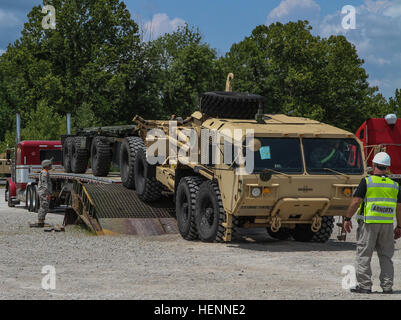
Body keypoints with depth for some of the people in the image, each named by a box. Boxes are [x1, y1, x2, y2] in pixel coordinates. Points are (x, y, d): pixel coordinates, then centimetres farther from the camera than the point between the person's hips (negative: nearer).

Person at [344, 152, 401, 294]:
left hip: (369, 223, -4)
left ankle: (364, 285, 1)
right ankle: (387, 286, 10)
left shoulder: (367, 181, -6)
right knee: (386, 256, 11)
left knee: (364, 255, 2)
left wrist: (347, 219, -1)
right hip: (387, 224, 4)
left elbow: (356, 202, -9)